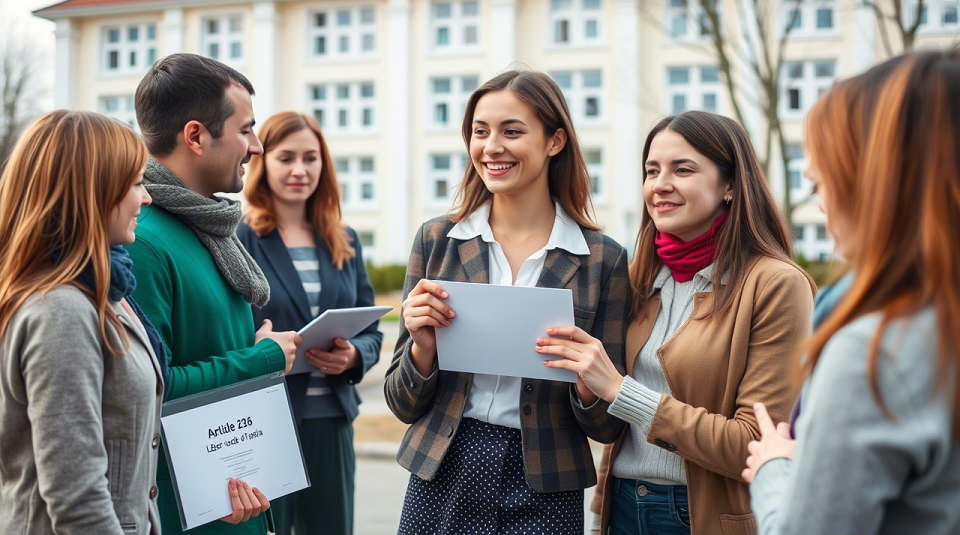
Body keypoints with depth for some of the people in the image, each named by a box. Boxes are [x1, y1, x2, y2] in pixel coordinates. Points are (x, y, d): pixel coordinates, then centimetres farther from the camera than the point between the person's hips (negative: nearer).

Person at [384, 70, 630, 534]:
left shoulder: (603, 260, -5)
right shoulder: (437, 241, -1)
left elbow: (608, 427, 0)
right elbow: (404, 405, 3)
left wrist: (588, 383, -20)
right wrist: (423, 348, -16)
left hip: (543, 493, -1)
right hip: (442, 480, 1)